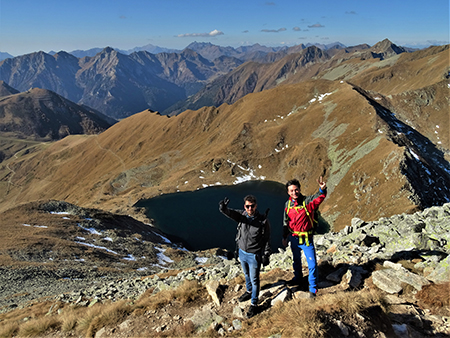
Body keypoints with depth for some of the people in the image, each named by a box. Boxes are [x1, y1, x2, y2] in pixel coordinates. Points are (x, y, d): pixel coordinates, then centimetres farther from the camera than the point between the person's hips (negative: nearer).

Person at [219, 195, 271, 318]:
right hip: (242, 252, 4)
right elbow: (231, 213, -30)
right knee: (246, 274, 26)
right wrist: (223, 208, -54)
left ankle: (254, 304, 26)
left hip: (254, 255, -4)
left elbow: (267, 240, -10)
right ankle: (249, 291, 52)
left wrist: (266, 256, -8)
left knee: (254, 279, 8)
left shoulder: (263, 221, -19)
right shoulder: (242, 215, -11)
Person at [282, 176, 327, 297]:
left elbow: (319, 197, -37)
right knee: (296, 260, 24)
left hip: (306, 239, -4)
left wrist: (322, 190, -59)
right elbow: (286, 222, 9)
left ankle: (313, 287, 19)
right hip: (294, 238, 4)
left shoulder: (307, 201, -16)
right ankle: (298, 279, 47)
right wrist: (284, 237, 13)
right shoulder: (288, 204, -2)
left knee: (312, 264, 0)